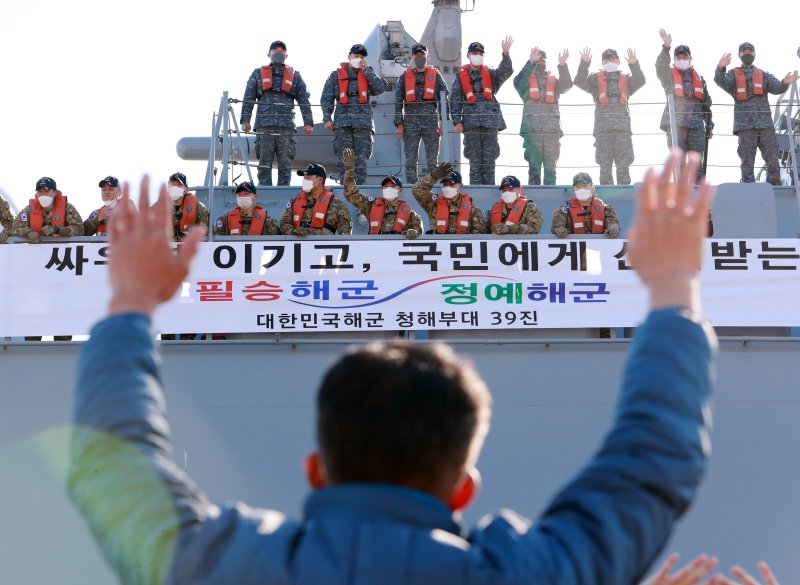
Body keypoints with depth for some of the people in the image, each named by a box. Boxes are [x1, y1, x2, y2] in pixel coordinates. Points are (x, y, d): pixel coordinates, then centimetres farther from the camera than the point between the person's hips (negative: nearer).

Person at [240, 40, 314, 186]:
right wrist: (245, 120, 1)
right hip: (264, 126, 0)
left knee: (285, 164, -2)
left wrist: (308, 122, 5)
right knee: (264, 164, -2)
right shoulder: (258, 74, 17)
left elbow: (304, 100, 14)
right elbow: (248, 99, 12)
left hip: (286, 126, 0)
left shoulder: (294, 75, 17)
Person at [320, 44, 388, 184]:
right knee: (344, 160, -5)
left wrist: (367, 70, 3)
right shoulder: (336, 75, 15)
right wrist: (327, 118, -1)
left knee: (361, 160, -3)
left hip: (363, 122, 1)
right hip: (342, 122, -1)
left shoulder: (368, 75, 18)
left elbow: (381, 88, 0)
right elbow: (326, 98, 11)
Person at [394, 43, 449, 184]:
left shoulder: (435, 75, 11)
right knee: (410, 160, 1)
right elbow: (398, 102, 10)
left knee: (432, 160, 0)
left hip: (431, 119, -1)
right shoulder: (405, 77, 12)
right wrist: (399, 124, 2)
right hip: (411, 121, 1)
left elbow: (444, 99, 8)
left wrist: (443, 122, -1)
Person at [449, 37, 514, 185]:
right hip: (471, 122, -1)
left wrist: (506, 54, -22)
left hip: (490, 121, 1)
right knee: (474, 162, 0)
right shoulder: (461, 76, 11)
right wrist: (457, 121, -3)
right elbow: (454, 101, 8)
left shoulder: (490, 74, 13)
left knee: (489, 161, 0)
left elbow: (506, 72, -6)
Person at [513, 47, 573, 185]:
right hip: (532, 129, -2)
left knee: (550, 167, 2)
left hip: (552, 130, 2)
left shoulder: (554, 80, 19)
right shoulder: (527, 79, 14)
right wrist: (531, 62, -19)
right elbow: (518, 82, -9)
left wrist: (562, 65, -14)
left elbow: (567, 85, 0)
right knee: (534, 166, -4)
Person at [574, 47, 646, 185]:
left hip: (623, 127, 1)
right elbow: (580, 81, -2)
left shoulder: (626, 79, 20)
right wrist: (584, 63, -17)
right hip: (603, 127, -1)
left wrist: (634, 65, -18)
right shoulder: (596, 78, 17)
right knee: (605, 166, -3)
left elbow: (639, 81, 0)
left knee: (623, 166, -2)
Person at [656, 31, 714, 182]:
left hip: (696, 125, 3)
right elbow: (660, 66, -12)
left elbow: (706, 104, 23)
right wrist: (666, 47, -25)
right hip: (675, 123, -3)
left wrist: (709, 126, 19)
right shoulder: (669, 75, 12)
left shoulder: (698, 78, 21)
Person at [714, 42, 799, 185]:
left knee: (772, 160, -2)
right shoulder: (734, 75, 13)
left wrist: (785, 83, -21)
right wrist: (721, 68, -31)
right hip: (745, 124, -2)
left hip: (765, 124, 2)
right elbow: (721, 81, -8)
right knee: (747, 161, -3)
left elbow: (777, 88, 4)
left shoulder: (763, 75, 19)